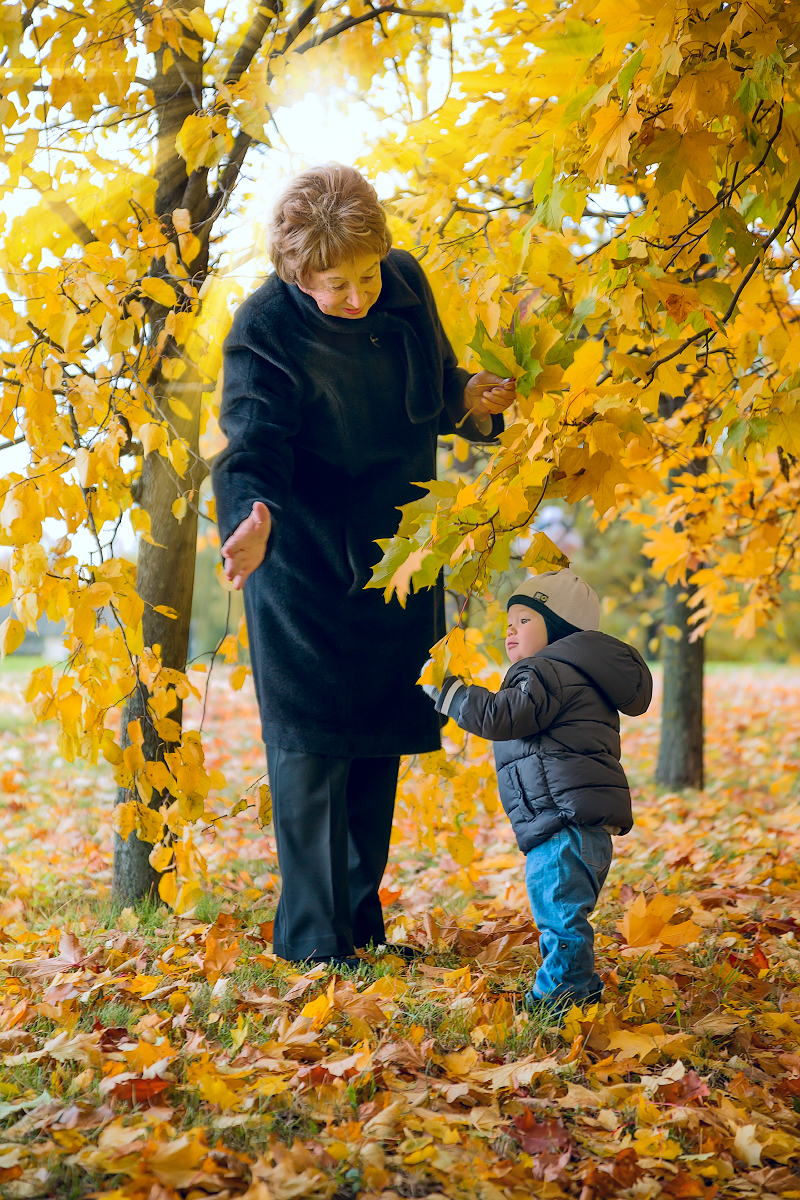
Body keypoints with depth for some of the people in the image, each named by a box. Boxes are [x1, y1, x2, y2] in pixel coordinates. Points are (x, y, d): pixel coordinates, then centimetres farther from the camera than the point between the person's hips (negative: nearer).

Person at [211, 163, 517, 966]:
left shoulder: (406, 285, -3)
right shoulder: (264, 331, -19)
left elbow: (435, 386, 11)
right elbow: (254, 450, -24)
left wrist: (469, 403, -12)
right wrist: (256, 516, -45)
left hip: (397, 556, 6)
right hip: (304, 560, -6)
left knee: (381, 735, 12)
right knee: (312, 743, -6)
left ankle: (361, 918, 26)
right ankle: (312, 936, 5)